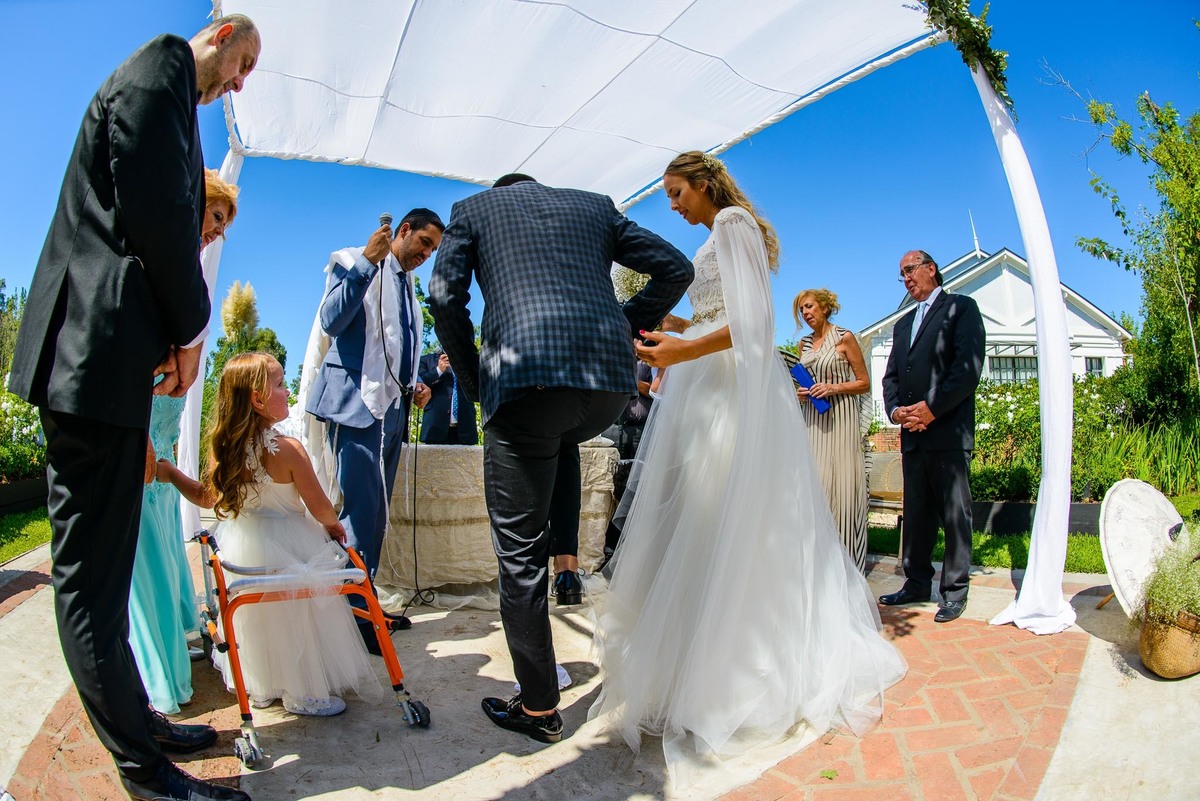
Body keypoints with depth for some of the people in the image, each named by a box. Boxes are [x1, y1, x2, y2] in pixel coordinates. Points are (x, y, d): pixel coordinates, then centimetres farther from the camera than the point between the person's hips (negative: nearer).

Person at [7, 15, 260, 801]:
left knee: (101, 566, 14)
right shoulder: (162, 65, -3)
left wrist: (171, 333, 12)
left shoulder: (159, 78, 25)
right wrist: (190, 328, -6)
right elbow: (155, 210, -16)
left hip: (98, 357, 10)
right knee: (93, 574, -3)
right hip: (100, 352, -10)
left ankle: (139, 723, 29)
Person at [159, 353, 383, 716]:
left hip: (241, 546, 6)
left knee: (257, 619, 23)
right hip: (287, 549, -6)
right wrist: (334, 525, 5)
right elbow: (320, 508, -16)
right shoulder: (289, 449, -23)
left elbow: (206, 498, 7)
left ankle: (261, 688, 40)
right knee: (298, 621, 11)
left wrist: (172, 473, 21)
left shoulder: (222, 448, -7)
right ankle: (305, 695, 24)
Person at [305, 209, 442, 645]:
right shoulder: (353, 261, 2)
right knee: (362, 508, -11)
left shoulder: (408, 287, 22)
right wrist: (367, 261, -17)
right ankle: (351, 613, -2)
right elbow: (332, 321, -14)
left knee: (375, 511, 11)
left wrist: (413, 388, 9)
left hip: (391, 410, 8)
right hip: (356, 404, -8)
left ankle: (363, 604, 20)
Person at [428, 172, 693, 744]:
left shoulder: (472, 209, 21)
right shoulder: (593, 204, 28)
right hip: (612, 376, 4)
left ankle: (539, 708, 16)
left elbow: (445, 298, 5)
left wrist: (473, 381, 15)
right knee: (557, 444, 37)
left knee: (520, 550, 5)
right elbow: (675, 269, 20)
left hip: (525, 375, -4)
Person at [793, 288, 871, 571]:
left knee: (841, 484, -6)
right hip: (812, 419, 5)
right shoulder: (804, 343, 14)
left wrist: (834, 388, -14)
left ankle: (846, 563, 3)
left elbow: (864, 383, 0)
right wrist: (801, 393, 3)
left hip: (840, 418, -5)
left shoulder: (845, 338, -2)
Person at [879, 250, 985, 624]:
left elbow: (969, 366, -10)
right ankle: (917, 583, 20)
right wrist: (895, 409, -2)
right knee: (916, 513, 10)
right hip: (912, 435, 6)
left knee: (954, 514, 1)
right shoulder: (903, 323, 23)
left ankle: (955, 589, 11)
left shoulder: (961, 308, 3)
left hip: (948, 432, -6)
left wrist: (932, 408, -15)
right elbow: (891, 375, 17)